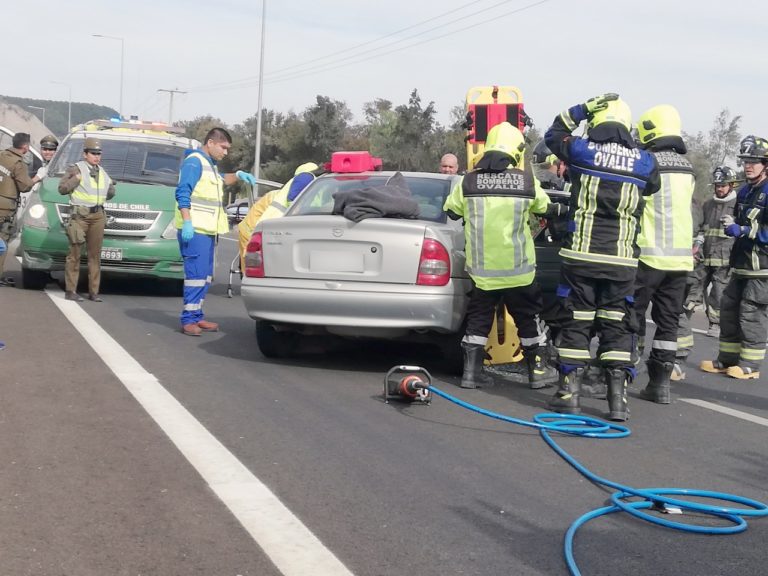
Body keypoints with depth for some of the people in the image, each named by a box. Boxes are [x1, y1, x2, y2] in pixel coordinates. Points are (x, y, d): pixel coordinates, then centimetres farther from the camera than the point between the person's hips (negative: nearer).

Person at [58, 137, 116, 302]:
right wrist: (77, 178, -14)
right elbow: (62, 188, -6)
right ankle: (70, 291, -2)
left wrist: (110, 186, 9)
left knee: (95, 254, 4)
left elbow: (110, 194, 28)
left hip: (98, 215, 5)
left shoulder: (102, 172, 18)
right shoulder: (75, 169, 1)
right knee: (75, 253, -5)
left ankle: (94, 291, 8)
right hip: (79, 215, -5)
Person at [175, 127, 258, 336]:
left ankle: (197, 316, 17)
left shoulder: (210, 164, 21)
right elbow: (182, 193, -18)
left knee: (205, 276, 11)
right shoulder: (194, 162, -9)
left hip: (208, 230, 10)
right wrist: (187, 221, -25)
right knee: (197, 274, -14)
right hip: (195, 230, -10)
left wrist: (237, 175, 26)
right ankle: (188, 320, -13)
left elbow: (219, 180, 44)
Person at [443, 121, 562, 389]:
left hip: (481, 269, 1)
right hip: (518, 269, -1)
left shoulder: (467, 182, -7)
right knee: (529, 319, 14)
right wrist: (558, 208, 31)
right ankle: (538, 370, 23)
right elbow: (546, 207, 8)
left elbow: (451, 211, 5)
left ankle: (472, 371, 13)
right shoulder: (526, 182, -8)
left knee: (478, 319, 13)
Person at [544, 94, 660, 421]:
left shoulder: (581, 150, -2)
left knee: (576, 322, 6)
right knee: (617, 325, 7)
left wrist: (581, 110, 16)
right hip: (622, 261, 1)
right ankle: (618, 399, 5)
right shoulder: (644, 161, 2)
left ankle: (569, 393, 9)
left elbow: (552, 135, 17)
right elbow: (653, 188, 19)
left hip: (580, 256, -1)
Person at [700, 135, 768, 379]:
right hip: (742, 263, 9)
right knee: (729, 307, 10)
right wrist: (731, 224, 2)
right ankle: (727, 359, 20)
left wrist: (741, 230, -20)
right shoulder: (744, 192, 15)